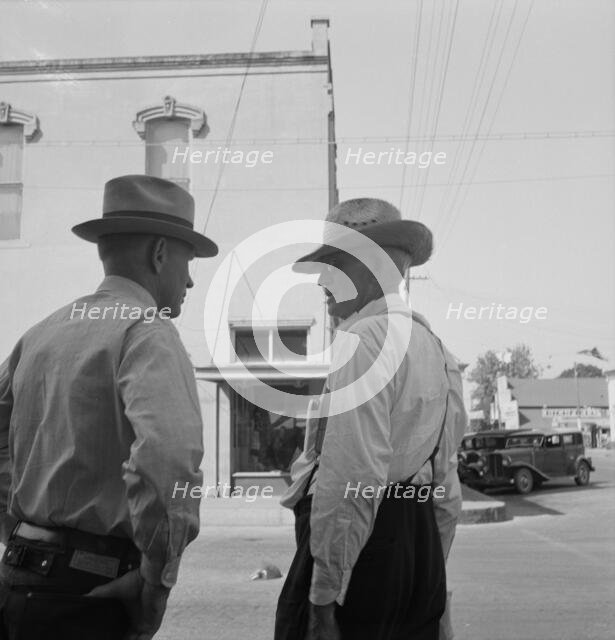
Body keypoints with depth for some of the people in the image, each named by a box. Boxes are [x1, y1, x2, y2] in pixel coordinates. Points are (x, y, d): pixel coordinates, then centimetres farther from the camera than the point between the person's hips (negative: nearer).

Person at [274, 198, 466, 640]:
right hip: (419, 545, 9)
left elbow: (350, 479, -22)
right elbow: (447, 485, 17)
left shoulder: (364, 339, -13)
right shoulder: (432, 345, 14)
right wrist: (432, 590, 23)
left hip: (361, 542, -9)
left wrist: (323, 597, -18)